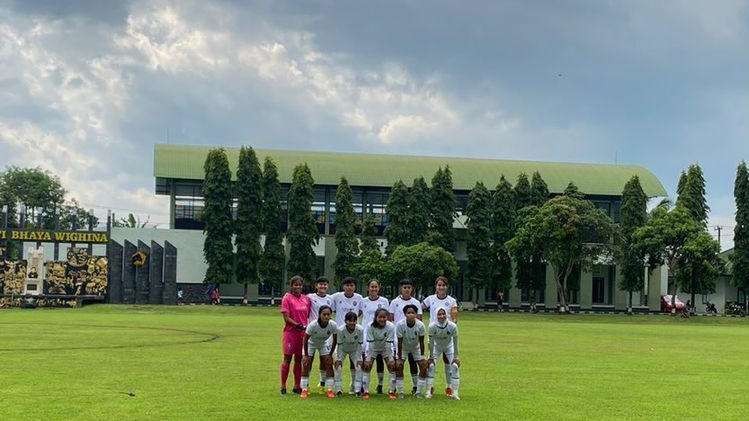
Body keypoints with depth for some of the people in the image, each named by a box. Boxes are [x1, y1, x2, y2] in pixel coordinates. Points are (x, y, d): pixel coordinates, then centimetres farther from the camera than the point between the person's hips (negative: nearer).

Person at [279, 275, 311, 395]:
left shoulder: (306, 299, 9)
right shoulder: (287, 298, -5)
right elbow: (286, 318, -9)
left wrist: (308, 327, -1)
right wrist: (297, 325, -19)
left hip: (303, 332, 5)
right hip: (290, 332, -5)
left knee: (299, 359, 9)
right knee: (287, 359, 1)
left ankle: (297, 386, 16)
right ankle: (283, 386, 8)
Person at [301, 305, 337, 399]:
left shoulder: (333, 325, -30)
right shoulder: (312, 325, -37)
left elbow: (334, 341, -13)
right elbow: (305, 340, -23)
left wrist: (330, 354, -10)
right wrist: (306, 355, -19)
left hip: (324, 344, 2)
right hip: (311, 343, -2)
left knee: (328, 363, -8)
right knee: (306, 364, -11)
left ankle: (330, 390, -2)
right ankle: (304, 390, -3)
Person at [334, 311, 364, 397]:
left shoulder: (360, 330, -30)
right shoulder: (341, 330, -33)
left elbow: (360, 345, -18)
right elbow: (339, 345, -22)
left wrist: (358, 359, -18)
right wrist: (339, 359, -20)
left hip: (354, 350, 1)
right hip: (343, 350, -1)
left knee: (359, 366, -13)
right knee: (337, 365, -14)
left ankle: (357, 389, -2)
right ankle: (338, 389, -2)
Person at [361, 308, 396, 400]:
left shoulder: (391, 326, -27)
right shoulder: (370, 326, -27)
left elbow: (388, 343, -25)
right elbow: (370, 343, -25)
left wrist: (390, 359, -28)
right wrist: (367, 359, -29)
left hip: (385, 348, 0)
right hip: (373, 348, 0)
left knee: (392, 366, -12)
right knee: (366, 366, -11)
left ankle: (392, 392, 0)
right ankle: (365, 391, -1)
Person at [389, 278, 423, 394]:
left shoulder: (416, 303, 5)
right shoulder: (395, 302, 5)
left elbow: (419, 321, 6)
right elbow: (390, 319, 7)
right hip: (397, 336, 0)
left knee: (412, 360, 1)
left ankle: (415, 386, 8)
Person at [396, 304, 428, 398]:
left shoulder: (420, 325, -26)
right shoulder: (400, 325, -28)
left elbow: (421, 342, -15)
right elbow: (399, 343, -22)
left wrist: (422, 357, -14)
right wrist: (399, 359, -20)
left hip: (416, 347, 1)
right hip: (403, 348, -1)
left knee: (424, 367, -9)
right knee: (398, 366, -15)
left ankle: (419, 392, 3)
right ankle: (400, 393, -3)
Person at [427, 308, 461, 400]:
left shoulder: (452, 326, -28)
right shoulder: (432, 326, -28)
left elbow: (455, 342, -17)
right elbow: (431, 342, -17)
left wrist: (455, 356, -14)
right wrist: (431, 356, -13)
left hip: (449, 347, 0)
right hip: (436, 347, 0)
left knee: (455, 366, -12)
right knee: (431, 366, -13)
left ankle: (454, 393, -3)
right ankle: (428, 392, -2)